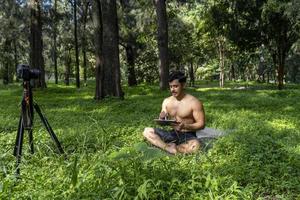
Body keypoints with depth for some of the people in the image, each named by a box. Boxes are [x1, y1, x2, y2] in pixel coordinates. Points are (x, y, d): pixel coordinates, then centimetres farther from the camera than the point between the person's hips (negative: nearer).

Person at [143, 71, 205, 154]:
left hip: (187, 136, -5)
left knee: (195, 145, -39)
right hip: (172, 134, 5)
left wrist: (185, 126, -26)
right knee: (147, 131, -13)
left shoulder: (194, 102, -10)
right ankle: (168, 148, -29)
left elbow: (201, 124, -10)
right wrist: (162, 119, -14)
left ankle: (168, 147, -21)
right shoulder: (166, 101, 5)